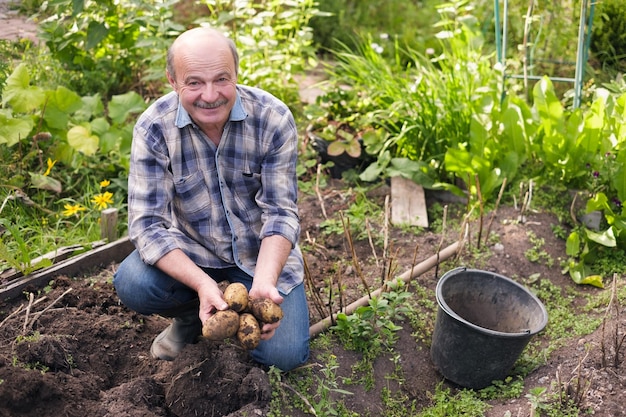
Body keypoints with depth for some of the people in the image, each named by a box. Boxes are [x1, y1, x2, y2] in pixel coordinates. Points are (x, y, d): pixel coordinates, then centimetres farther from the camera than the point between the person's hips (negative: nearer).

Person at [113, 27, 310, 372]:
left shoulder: (273, 118, -20)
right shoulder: (153, 129, -19)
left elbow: (280, 211, -18)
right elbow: (148, 224, -23)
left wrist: (264, 282, -36)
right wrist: (202, 283, -39)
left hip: (262, 250, 0)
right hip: (191, 248, 1)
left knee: (284, 355, -14)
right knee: (133, 284, -28)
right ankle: (190, 316, 7)